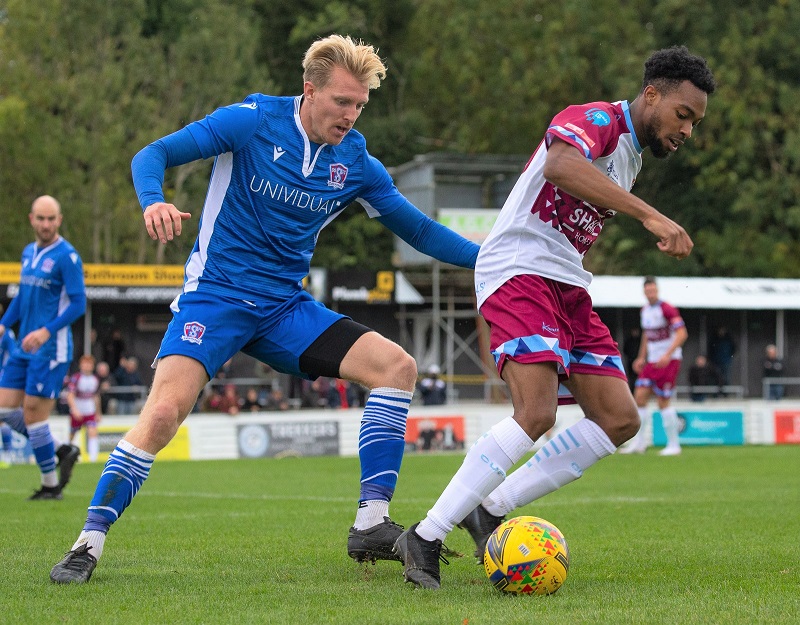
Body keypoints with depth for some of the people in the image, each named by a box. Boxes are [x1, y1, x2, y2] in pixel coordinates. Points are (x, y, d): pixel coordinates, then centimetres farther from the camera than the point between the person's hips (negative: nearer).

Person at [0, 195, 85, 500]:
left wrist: (46, 331, -24)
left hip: (50, 349, -8)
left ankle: (50, 484, 7)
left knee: (33, 413, -7)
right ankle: (61, 450, 18)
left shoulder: (67, 256, -11)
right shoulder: (28, 252, 13)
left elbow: (78, 303, -15)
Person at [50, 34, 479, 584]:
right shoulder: (252, 121, -9)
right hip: (216, 294, -5)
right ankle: (90, 543, -8)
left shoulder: (355, 162, 2)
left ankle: (371, 525, -11)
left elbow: (419, 230, 10)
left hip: (285, 308, 5)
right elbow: (155, 154, -9)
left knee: (397, 366, -12)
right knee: (164, 413, -24)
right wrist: (153, 200, -31)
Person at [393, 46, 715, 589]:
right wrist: (650, 215, -37)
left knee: (619, 419, -1)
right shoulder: (599, 120, -10)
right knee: (537, 413, -25)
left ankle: (491, 511, 3)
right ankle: (425, 539, -19)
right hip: (518, 272, -10)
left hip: (567, 286, 10)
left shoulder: (632, 156, 21)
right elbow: (561, 165, -34)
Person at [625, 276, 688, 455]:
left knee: (663, 402, -7)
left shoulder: (667, 310, -13)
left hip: (669, 360, -7)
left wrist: (668, 355, -28)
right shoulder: (645, 310, 11)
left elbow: (682, 334, -20)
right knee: (640, 395, -3)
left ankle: (673, 445, 4)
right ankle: (639, 442, 4)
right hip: (652, 360, 7)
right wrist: (642, 357, 20)